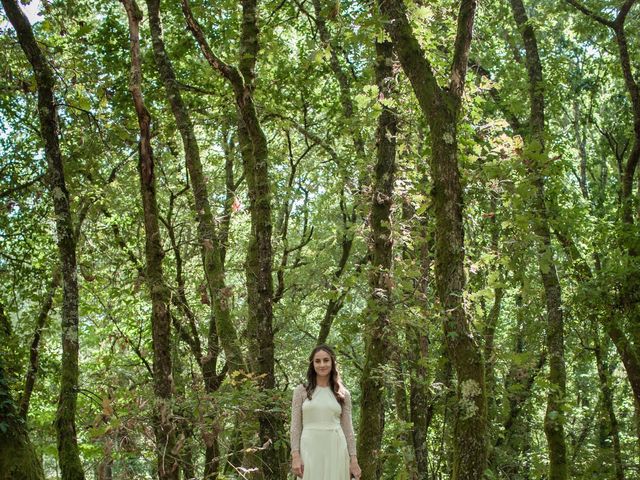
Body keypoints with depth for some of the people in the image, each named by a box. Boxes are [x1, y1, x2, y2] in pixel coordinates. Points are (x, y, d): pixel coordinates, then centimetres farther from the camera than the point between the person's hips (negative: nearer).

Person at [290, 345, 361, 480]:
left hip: (336, 450, 1)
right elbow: (295, 426, 2)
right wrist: (295, 455, -7)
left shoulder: (343, 394, 9)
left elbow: (348, 428, 9)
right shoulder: (301, 391, 5)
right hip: (310, 450, -1)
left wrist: (353, 459, 2)